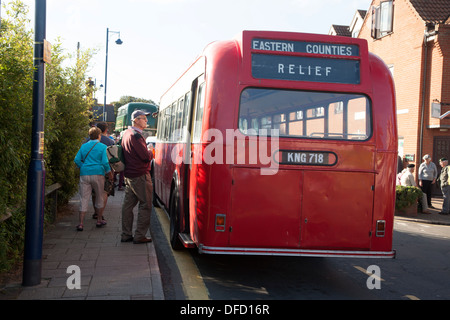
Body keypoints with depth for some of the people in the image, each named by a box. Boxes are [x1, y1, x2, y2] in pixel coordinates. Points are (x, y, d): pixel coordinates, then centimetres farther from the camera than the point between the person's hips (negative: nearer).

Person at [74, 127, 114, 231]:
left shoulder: (84, 146, 10)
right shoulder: (102, 147, 0)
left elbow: (77, 160, 3)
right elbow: (105, 162, -8)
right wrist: (110, 173, 4)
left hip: (84, 174, 3)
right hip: (98, 174, -3)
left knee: (84, 198, 3)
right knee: (100, 196, 15)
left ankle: (81, 223, -4)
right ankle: (99, 220, 23)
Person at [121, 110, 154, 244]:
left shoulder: (126, 133, 14)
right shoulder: (136, 135, -18)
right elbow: (146, 156, -20)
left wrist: (147, 153, 12)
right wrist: (151, 153, 0)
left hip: (129, 175, 10)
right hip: (140, 175, -10)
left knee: (128, 204, 11)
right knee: (145, 205, -2)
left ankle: (126, 235, 17)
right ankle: (139, 236, 0)